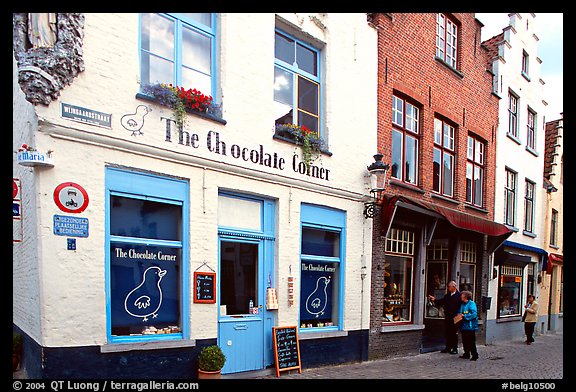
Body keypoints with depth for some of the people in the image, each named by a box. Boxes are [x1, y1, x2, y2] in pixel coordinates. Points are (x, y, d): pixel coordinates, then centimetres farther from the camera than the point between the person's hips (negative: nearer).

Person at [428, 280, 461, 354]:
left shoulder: (459, 296, -10)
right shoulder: (447, 295, 12)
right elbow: (441, 302, 16)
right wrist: (434, 300, 3)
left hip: (455, 318, -6)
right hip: (447, 317, 7)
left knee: (454, 333, 3)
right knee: (447, 333, 11)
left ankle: (455, 349, 14)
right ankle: (448, 348, 21)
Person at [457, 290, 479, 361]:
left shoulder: (472, 304, -11)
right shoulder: (462, 304, 13)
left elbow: (474, 314, -19)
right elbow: (460, 313, 24)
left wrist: (464, 316, -17)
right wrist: (459, 316, 2)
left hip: (470, 326, -8)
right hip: (464, 326, 8)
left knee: (471, 342, -2)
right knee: (465, 341, 12)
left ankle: (474, 355, 7)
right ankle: (466, 354, 23)